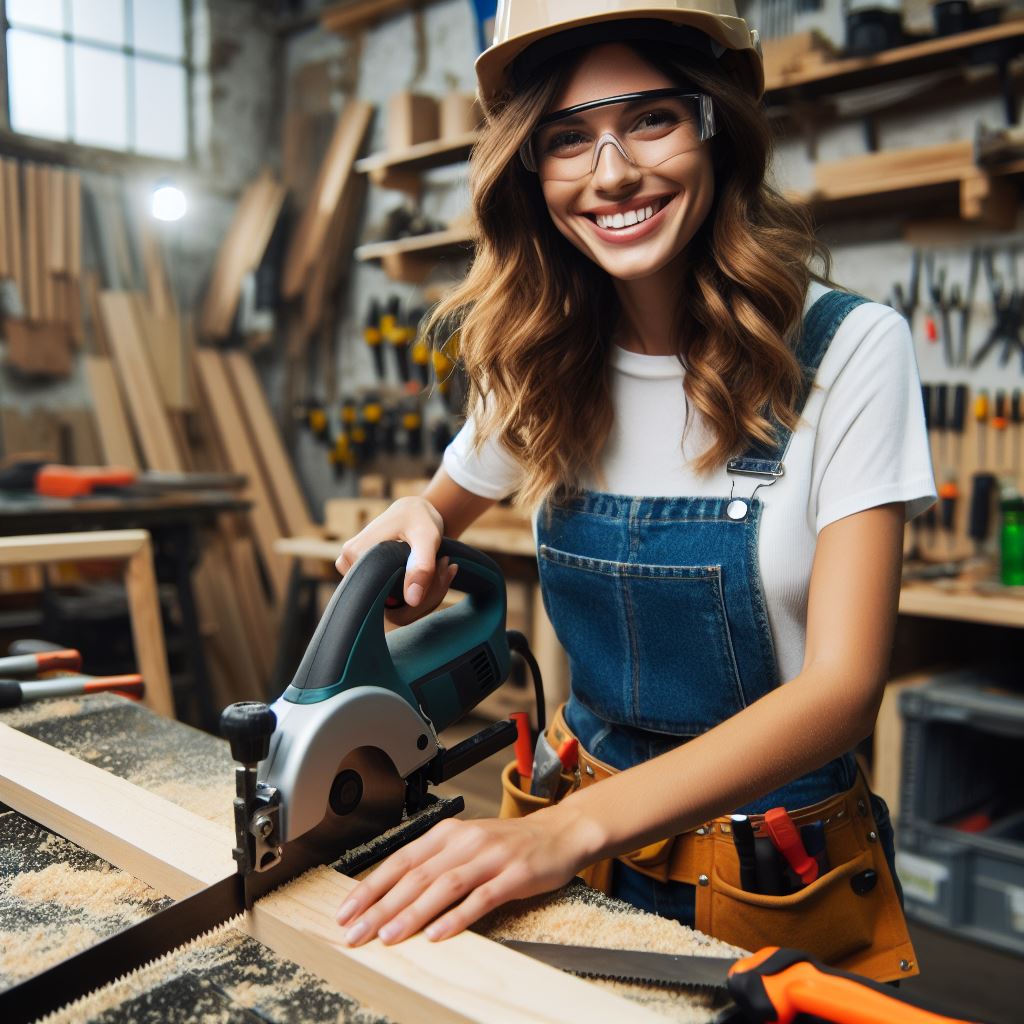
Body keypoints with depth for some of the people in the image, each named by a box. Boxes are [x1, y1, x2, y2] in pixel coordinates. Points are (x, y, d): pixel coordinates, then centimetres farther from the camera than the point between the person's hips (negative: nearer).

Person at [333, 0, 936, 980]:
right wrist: (415, 520, -15)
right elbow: (446, 504, 10)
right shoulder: (540, 367, -7)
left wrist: (572, 828, -36)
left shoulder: (847, 350, -18)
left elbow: (841, 686, -23)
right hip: (581, 843, 4)